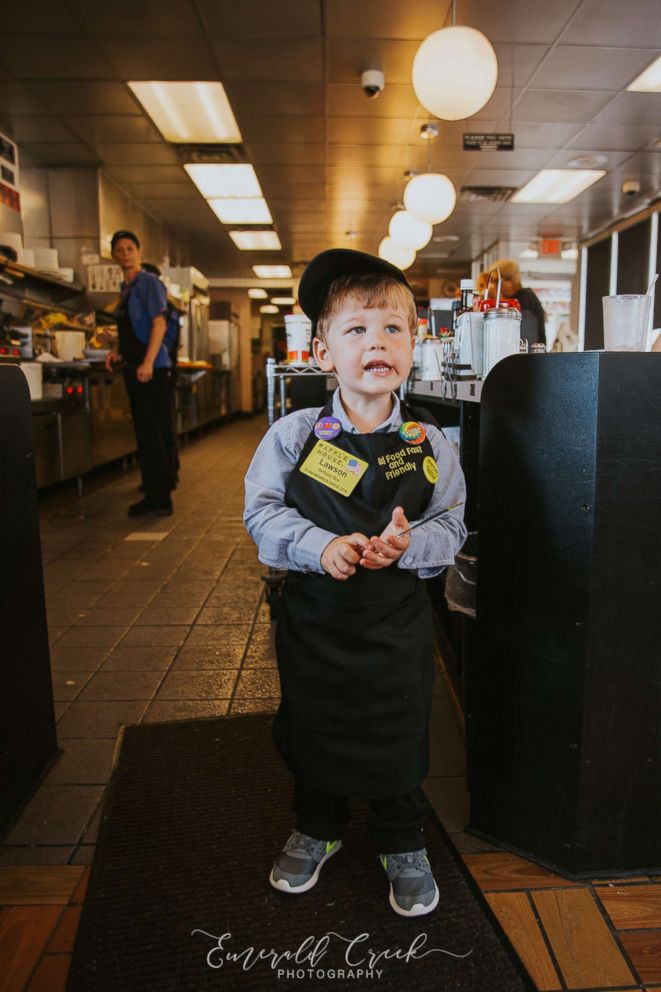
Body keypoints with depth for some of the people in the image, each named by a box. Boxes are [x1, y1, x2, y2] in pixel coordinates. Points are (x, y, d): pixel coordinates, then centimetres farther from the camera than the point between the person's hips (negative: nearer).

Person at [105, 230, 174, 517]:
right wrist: (118, 353, 9)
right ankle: (155, 495, 18)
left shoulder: (149, 282, -4)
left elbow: (159, 324, -13)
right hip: (134, 369, 9)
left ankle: (159, 500, -6)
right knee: (145, 433, 11)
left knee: (152, 433, -10)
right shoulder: (126, 288, 19)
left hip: (151, 368, -9)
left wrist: (148, 363, -21)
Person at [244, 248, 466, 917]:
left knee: (398, 735, 14)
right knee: (311, 729, 19)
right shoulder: (294, 435, -9)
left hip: (398, 623, 0)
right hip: (313, 617, 1)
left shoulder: (428, 443, -6)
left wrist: (408, 544, -24)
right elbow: (262, 511, -7)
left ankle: (402, 845, 41)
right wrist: (319, 547, -23)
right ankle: (316, 830, 47)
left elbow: (451, 525, -2)